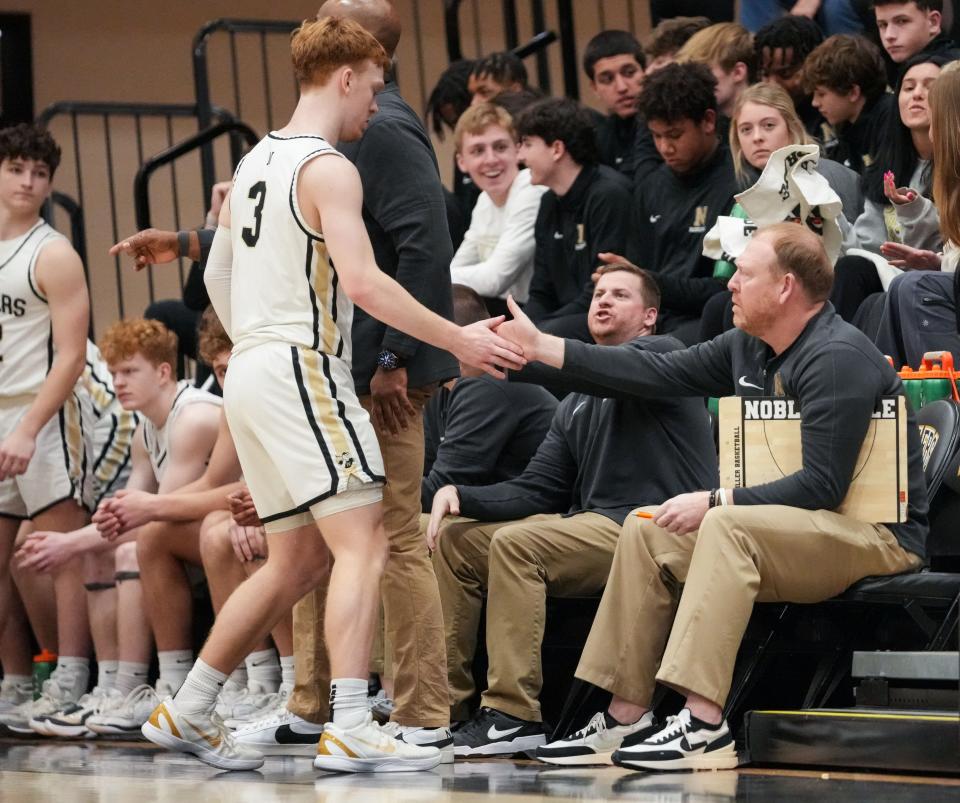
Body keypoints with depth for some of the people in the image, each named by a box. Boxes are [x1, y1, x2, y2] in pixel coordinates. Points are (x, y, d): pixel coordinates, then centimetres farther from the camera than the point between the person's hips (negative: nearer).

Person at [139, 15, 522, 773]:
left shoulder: (256, 162, 17)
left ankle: (188, 712, 21)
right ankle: (350, 730, -21)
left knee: (299, 560, 16)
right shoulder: (328, 169, -11)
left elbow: (217, 275, 23)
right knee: (363, 543, -12)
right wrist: (459, 339, -19)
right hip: (302, 368, -9)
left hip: (252, 368, 9)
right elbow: (363, 280, -22)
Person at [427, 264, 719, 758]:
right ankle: (443, 703, -3)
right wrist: (459, 493, -4)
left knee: (516, 543, -28)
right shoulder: (576, 405, 23)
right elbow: (536, 492, 14)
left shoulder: (659, 353, -1)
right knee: (455, 539, 1)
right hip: (589, 526, 9)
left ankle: (515, 715, -29)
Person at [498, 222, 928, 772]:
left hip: (881, 535, -10)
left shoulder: (837, 357, -21)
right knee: (647, 530, 5)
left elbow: (822, 486, -26)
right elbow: (660, 375, 11)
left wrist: (715, 502, -22)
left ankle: (705, 728, -40)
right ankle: (625, 716, -1)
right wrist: (541, 347, 9)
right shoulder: (750, 347, 8)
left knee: (728, 527, -33)